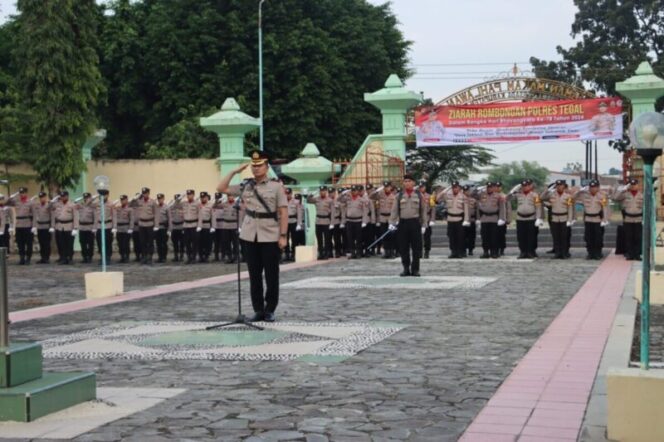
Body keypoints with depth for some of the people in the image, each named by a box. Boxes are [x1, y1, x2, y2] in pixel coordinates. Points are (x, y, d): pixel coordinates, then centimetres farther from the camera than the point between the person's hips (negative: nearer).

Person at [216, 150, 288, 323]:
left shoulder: (276, 186, -2)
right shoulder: (245, 187, 8)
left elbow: (283, 212, -4)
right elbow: (221, 188, 10)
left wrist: (283, 236, -10)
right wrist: (234, 172, 3)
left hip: (270, 237, -3)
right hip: (249, 236, 3)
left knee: (271, 275, 4)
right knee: (254, 275, 7)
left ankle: (270, 310, 15)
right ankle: (258, 309, 16)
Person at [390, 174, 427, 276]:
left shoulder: (418, 195, 6)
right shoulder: (399, 196, 8)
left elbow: (423, 210, 7)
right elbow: (394, 210, 5)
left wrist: (423, 225, 2)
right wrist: (392, 223, -6)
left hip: (415, 223, -1)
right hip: (403, 223, 1)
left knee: (416, 248, 0)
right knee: (403, 248, 3)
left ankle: (415, 269, 9)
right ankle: (406, 269, 13)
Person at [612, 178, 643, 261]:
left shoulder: (642, 194, 7)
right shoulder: (624, 194, -1)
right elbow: (614, 198, -15)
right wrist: (622, 189, -20)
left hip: (638, 220, 2)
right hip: (627, 219, -2)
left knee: (638, 238, 2)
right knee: (628, 238, 1)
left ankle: (637, 254, 7)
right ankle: (629, 254, 6)